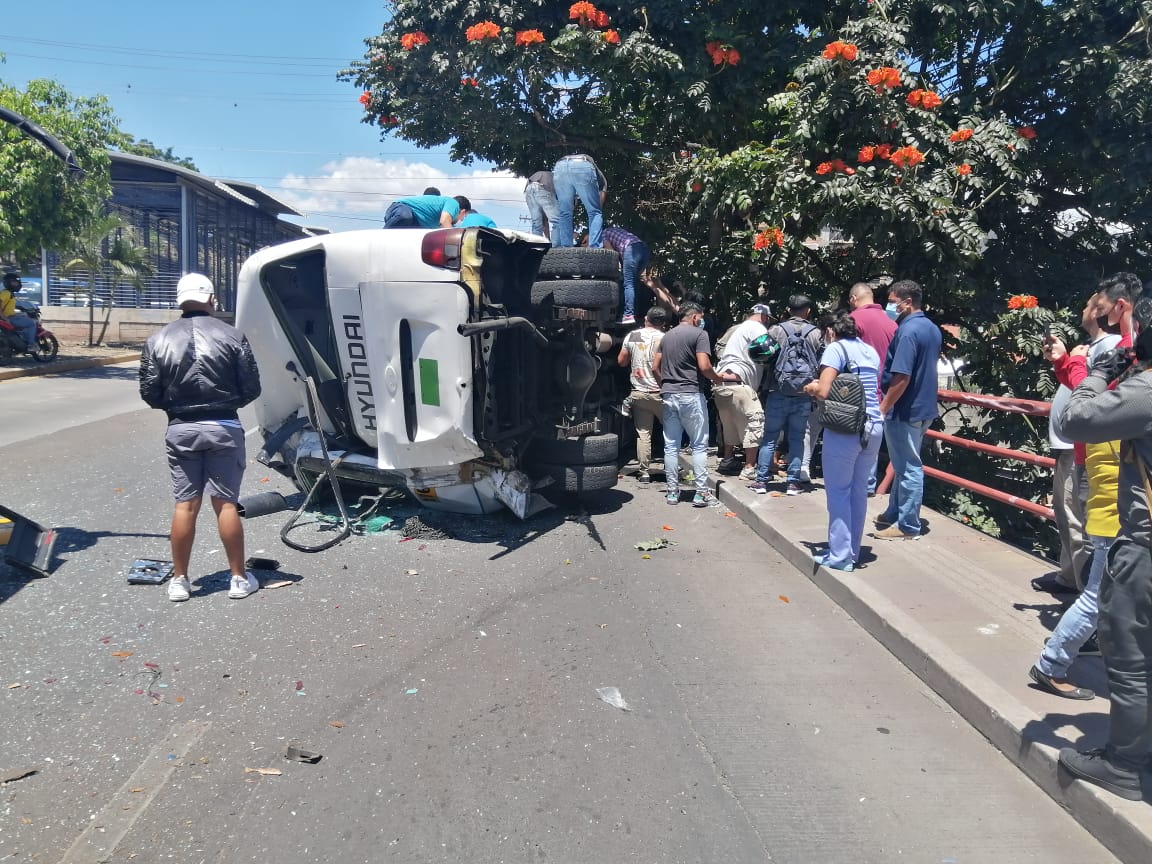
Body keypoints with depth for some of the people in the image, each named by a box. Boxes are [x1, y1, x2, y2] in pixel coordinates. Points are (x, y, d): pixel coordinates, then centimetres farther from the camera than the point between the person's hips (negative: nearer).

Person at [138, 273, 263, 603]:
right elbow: (252, 388, -4)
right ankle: (239, 578, 11)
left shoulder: (158, 341, 1)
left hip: (181, 430, 2)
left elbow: (149, 393, 0)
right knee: (226, 503, 4)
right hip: (223, 428, -2)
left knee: (185, 505, 8)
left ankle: (179, 581, 15)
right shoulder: (232, 336, -5)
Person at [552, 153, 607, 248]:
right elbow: (598, 208, 30)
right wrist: (590, 233, 36)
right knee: (595, 212, 12)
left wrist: (572, 231, 46)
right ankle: (595, 250, 2)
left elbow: (569, 209, 42)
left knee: (564, 213, 18)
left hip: (559, 167, 3)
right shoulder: (601, 177, 38)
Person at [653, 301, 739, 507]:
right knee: (699, 445, 1)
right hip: (691, 395, -6)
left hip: (668, 395, 6)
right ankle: (701, 493, 1)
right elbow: (704, 366, -15)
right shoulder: (699, 334, -5)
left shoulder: (667, 336, 15)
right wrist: (719, 379, 2)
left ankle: (672, 491, 12)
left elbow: (655, 367, 13)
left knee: (671, 446, 8)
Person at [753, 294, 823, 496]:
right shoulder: (816, 333, 0)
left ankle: (761, 480, 10)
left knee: (769, 437, 7)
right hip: (803, 396, 1)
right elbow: (823, 363, -1)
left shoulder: (776, 330, -5)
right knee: (797, 439, 10)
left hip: (778, 394, -1)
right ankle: (793, 482, 11)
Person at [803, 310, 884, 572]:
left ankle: (840, 556, 4)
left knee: (839, 492, 1)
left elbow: (822, 392, -16)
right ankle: (853, 551, 22)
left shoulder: (835, 349, -5)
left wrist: (810, 387, 7)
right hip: (874, 427, 7)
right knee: (859, 491, 13)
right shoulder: (871, 351, 16)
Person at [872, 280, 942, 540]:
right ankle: (894, 513, 30)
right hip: (923, 406, 10)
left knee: (908, 467, -3)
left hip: (905, 410, -10)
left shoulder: (908, 331, -19)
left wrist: (883, 407, -18)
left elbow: (901, 377, -25)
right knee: (904, 464, 18)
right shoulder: (932, 329, 12)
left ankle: (908, 526, 5)